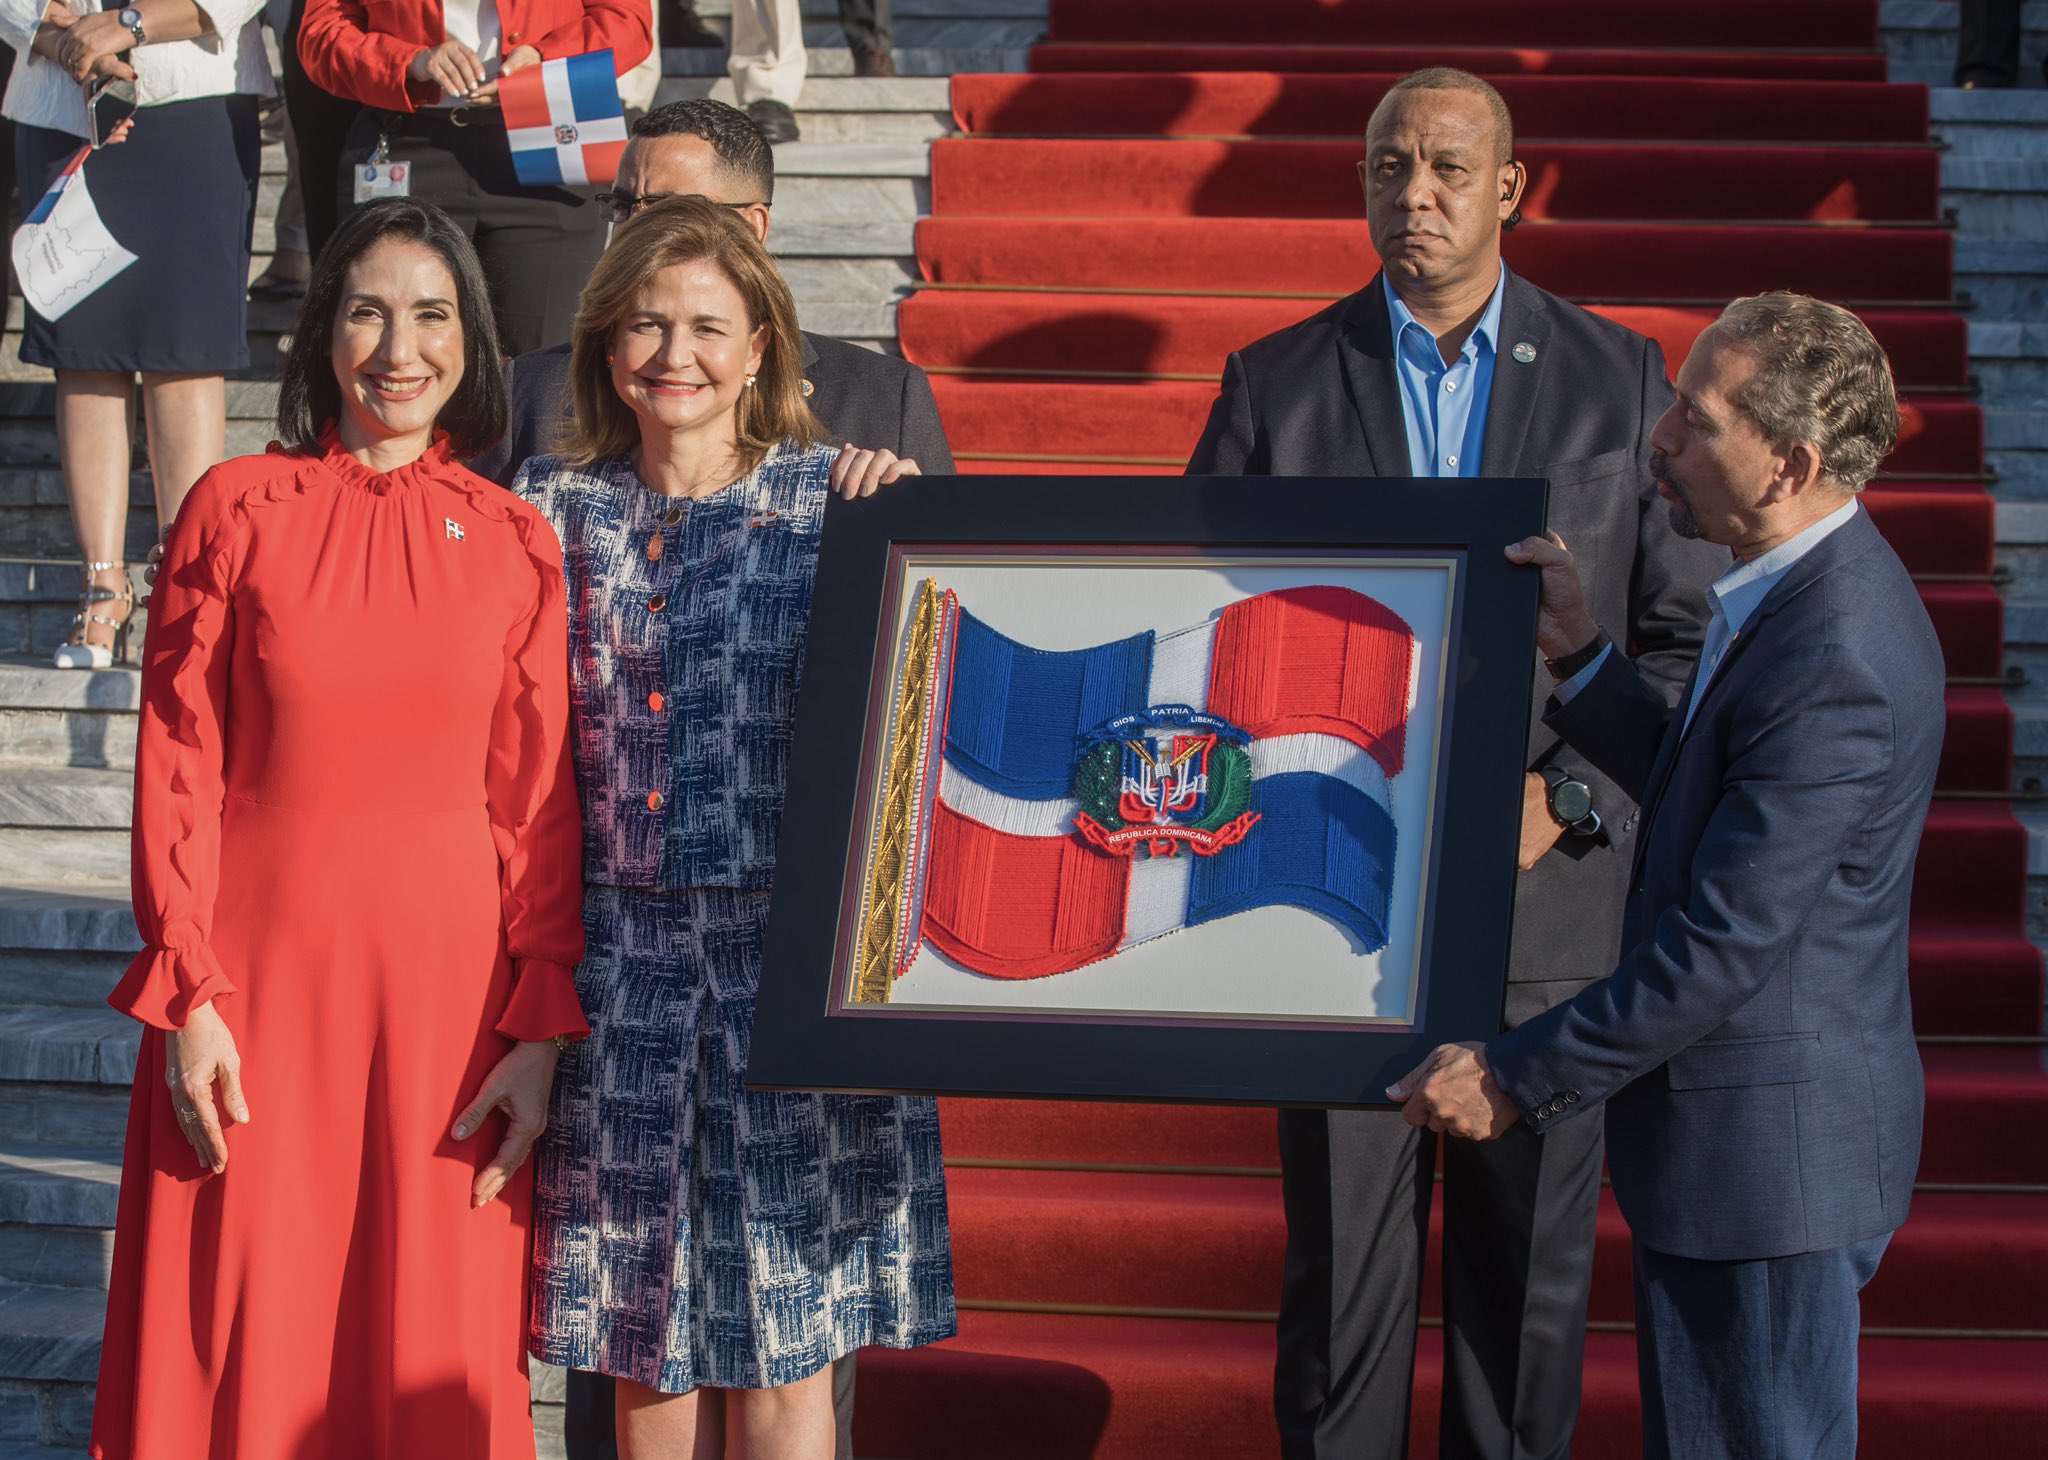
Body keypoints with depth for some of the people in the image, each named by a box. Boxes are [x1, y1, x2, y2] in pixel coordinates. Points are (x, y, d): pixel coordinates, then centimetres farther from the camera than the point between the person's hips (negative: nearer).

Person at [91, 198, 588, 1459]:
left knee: (438, 1357, 7)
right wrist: (187, 996, -7)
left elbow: (539, 801, 2)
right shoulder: (236, 510, -1)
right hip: (263, 968, -1)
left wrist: (541, 1031, -4)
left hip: (450, 975, 1)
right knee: (243, 1342, 5)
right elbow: (178, 769, -1)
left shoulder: (516, 543, 2)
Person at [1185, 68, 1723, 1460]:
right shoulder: (1275, 383, 4)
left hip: (1547, 895, 0)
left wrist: (1568, 797, -9)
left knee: (1534, 1272, 9)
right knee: (1341, 1264, 7)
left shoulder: (1621, 378, 3)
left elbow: (1686, 632, 3)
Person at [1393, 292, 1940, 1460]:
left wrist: (1519, 1078, -17)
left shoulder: (1832, 662, -26)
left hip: (1764, 1145, -10)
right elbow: (1700, 793, 17)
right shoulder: (1819, 587, 6)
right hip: (1744, 1131, 10)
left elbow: (1724, 948, -25)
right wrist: (1583, 651, 8)